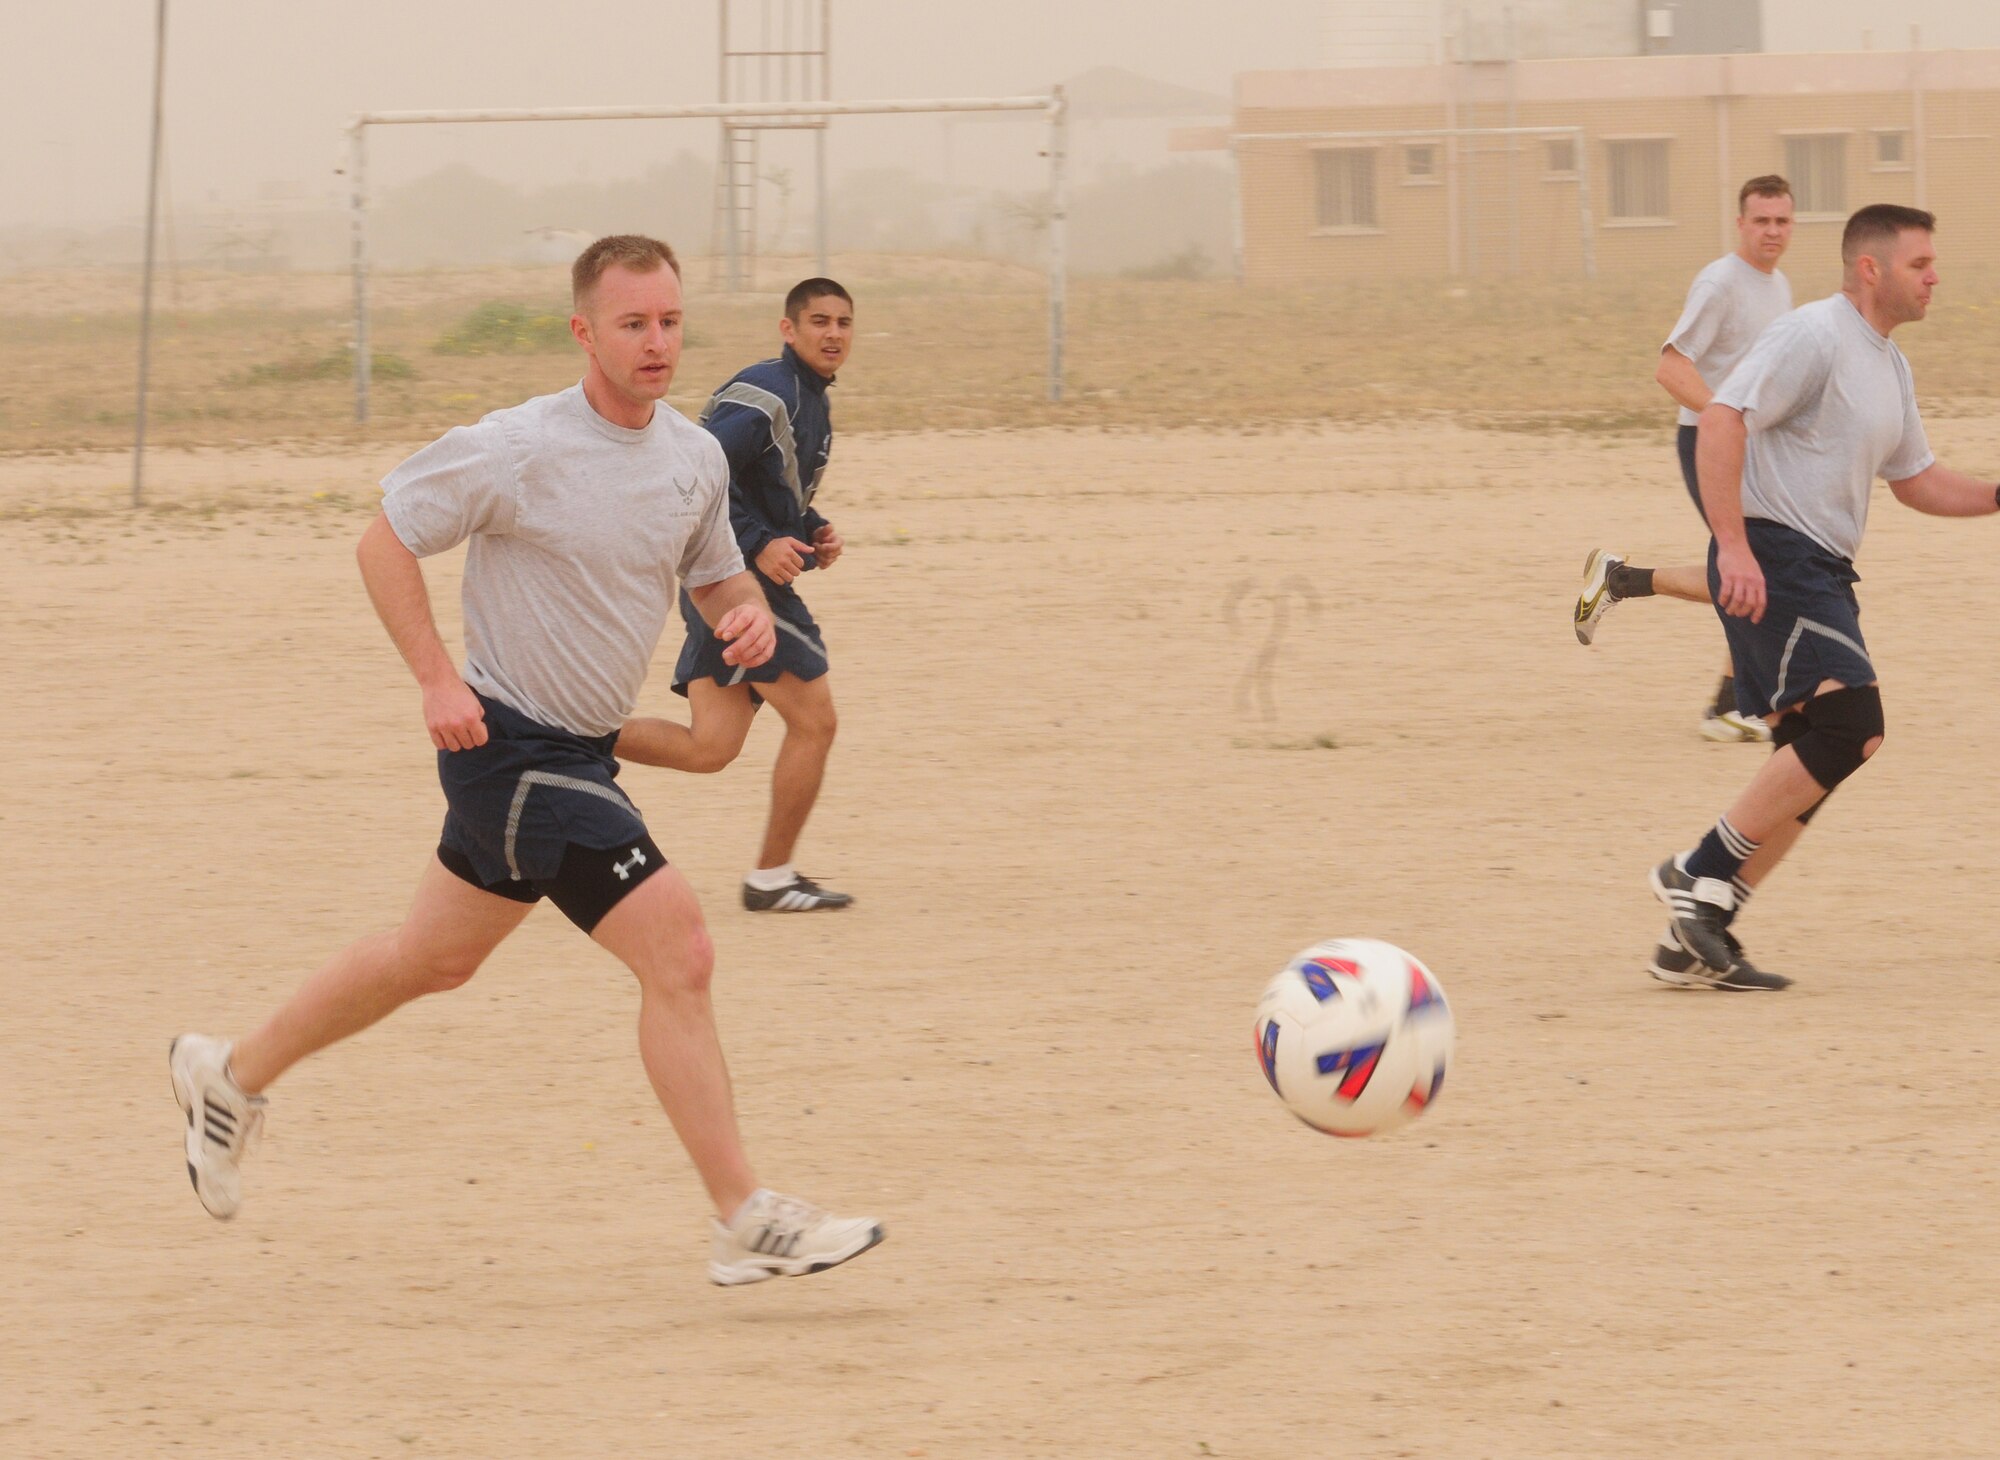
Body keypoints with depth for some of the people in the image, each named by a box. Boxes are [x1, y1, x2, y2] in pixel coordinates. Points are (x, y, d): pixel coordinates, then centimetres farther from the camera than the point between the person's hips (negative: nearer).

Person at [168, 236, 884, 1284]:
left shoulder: (697, 458, 2)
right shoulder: (519, 451, -18)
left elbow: (714, 573, 18)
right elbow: (385, 540, -10)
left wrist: (744, 611, -6)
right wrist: (437, 679, -18)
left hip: (580, 754, 8)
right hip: (511, 749, -8)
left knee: (436, 958, 23)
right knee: (678, 952, -15)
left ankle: (232, 1077, 43)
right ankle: (746, 1225, -10)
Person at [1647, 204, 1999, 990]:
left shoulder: (1889, 366, 19)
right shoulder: (1813, 337, -11)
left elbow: (1915, 481, 29)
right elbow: (1722, 419, -20)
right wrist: (1734, 546, -27)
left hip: (1823, 572, 10)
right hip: (1772, 558, -10)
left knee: (1815, 761, 6)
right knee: (1850, 721, -21)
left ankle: (1695, 941, 9)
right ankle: (1700, 874, -13)